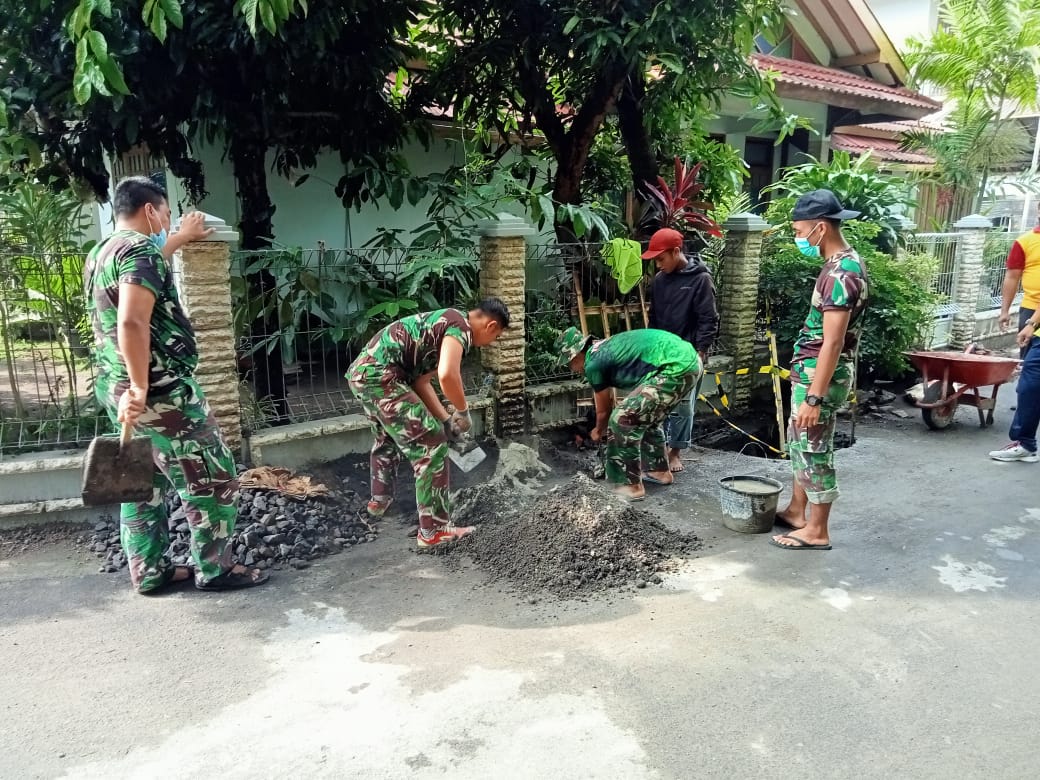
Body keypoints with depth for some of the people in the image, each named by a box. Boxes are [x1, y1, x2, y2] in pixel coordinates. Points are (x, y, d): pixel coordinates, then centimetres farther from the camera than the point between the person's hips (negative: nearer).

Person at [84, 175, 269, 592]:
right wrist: (140, 388, -26)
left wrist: (181, 239, 48)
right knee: (214, 478, 2)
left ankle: (149, 571, 25)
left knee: (145, 483, 17)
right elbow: (132, 323, -29)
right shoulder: (139, 249, -16)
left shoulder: (101, 254, 15)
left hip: (114, 386, 10)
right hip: (161, 391, -10)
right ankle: (214, 568, 11)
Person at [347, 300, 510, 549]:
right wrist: (463, 411, -8)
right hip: (379, 376, -11)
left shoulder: (445, 323, 22)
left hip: (361, 371, 11)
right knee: (431, 445, -5)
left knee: (388, 437, 33)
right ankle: (434, 531, 0)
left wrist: (446, 419, 18)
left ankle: (379, 499, 53)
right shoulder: (460, 326, -8)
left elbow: (421, 380, 21)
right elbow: (447, 375, -25)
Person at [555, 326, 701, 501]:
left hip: (676, 368, -10)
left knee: (622, 421, -6)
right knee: (646, 418, 26)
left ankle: (631, 486, 2)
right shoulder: (603, 348, 23)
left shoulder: (592, 364, -4)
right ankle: (660, 471, 38)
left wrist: (598, 432, 31)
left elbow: (604, 409, 11)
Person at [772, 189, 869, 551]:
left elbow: (832, 343, -25)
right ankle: (796, 511, 34)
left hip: (819, 376, -10)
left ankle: (817, 531, 15)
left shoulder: (840, 273, -22)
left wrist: (814, 397, -24)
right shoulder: (845, 263, 10)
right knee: (799, 443, 20)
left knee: (815, 451, 1)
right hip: (811, 372, 10)